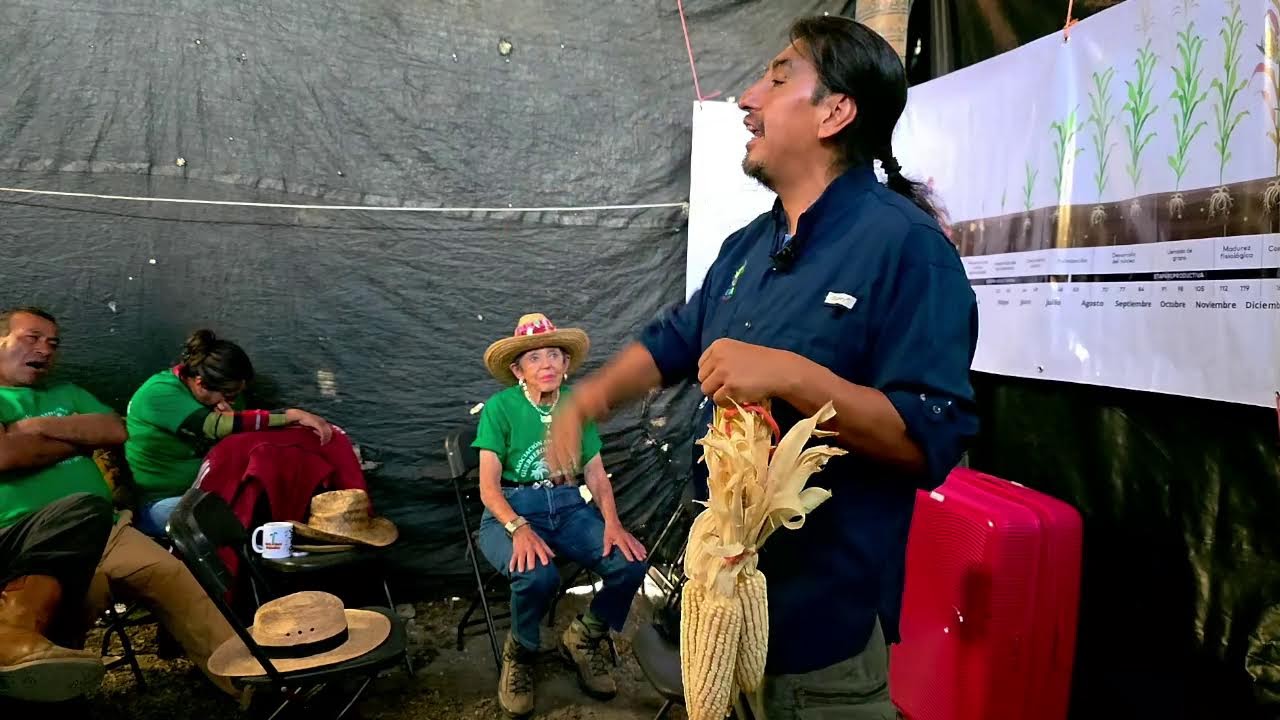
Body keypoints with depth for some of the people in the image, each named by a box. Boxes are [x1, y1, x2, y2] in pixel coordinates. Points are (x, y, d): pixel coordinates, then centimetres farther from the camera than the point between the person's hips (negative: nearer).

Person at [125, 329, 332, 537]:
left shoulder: (219, 393, -1)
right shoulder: (160, 394, -22)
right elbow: (218, 426, -35)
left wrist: (229, 417, -21)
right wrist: (292, 415, -38)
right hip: (160, 503, -7)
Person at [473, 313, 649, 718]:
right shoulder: (499, 408, -6)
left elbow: (597, 476, 8)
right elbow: (488, 488, -9)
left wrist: (612, 523, -11)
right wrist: (520, 529, -27)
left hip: (569, 506, 4)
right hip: (510, 510, -4)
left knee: (631, 562, -21)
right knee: (537, 576, -35)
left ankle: (583, 638, 9)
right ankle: (519, 654, 0)